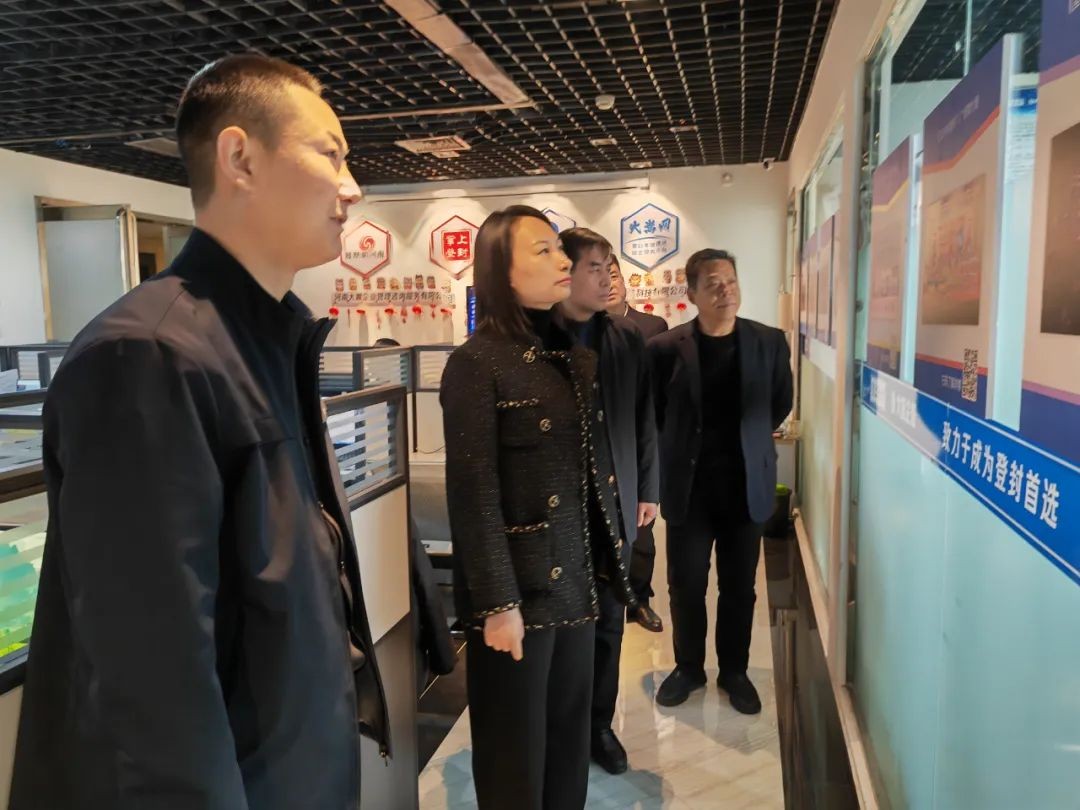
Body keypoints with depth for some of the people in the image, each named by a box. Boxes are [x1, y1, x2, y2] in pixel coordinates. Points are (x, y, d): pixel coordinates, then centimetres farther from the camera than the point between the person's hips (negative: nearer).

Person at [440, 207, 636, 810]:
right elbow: (473, 496, -16)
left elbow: (596, 469, 11)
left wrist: (609, 563, 9)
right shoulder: (476, 364, -14)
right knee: (517, 749, 12)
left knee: (571, 738, 19)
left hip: (576, 581, 6)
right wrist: (497, 603, -16)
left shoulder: (578, 357, 8)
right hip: (520, 588, -6)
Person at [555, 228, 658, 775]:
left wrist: (648, 490, 8)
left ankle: (598, 724, 32)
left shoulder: (629, 340, 4)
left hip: (614, 504, 4)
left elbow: (645, 421, 9)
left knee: (608, 621, 13)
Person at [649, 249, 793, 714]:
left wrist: (748, 440, 12)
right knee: (686, 585, 9)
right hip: (688, 486, -1)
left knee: (739, 587, 13)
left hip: (746, 484, 1)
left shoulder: (769, 342, -3)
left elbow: (780, 404, 12)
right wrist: (685, 449, 7)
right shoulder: (666, 348, -8)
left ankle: (734, 671, 32)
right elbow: (652, 414, 4)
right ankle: (688, 668, 30)